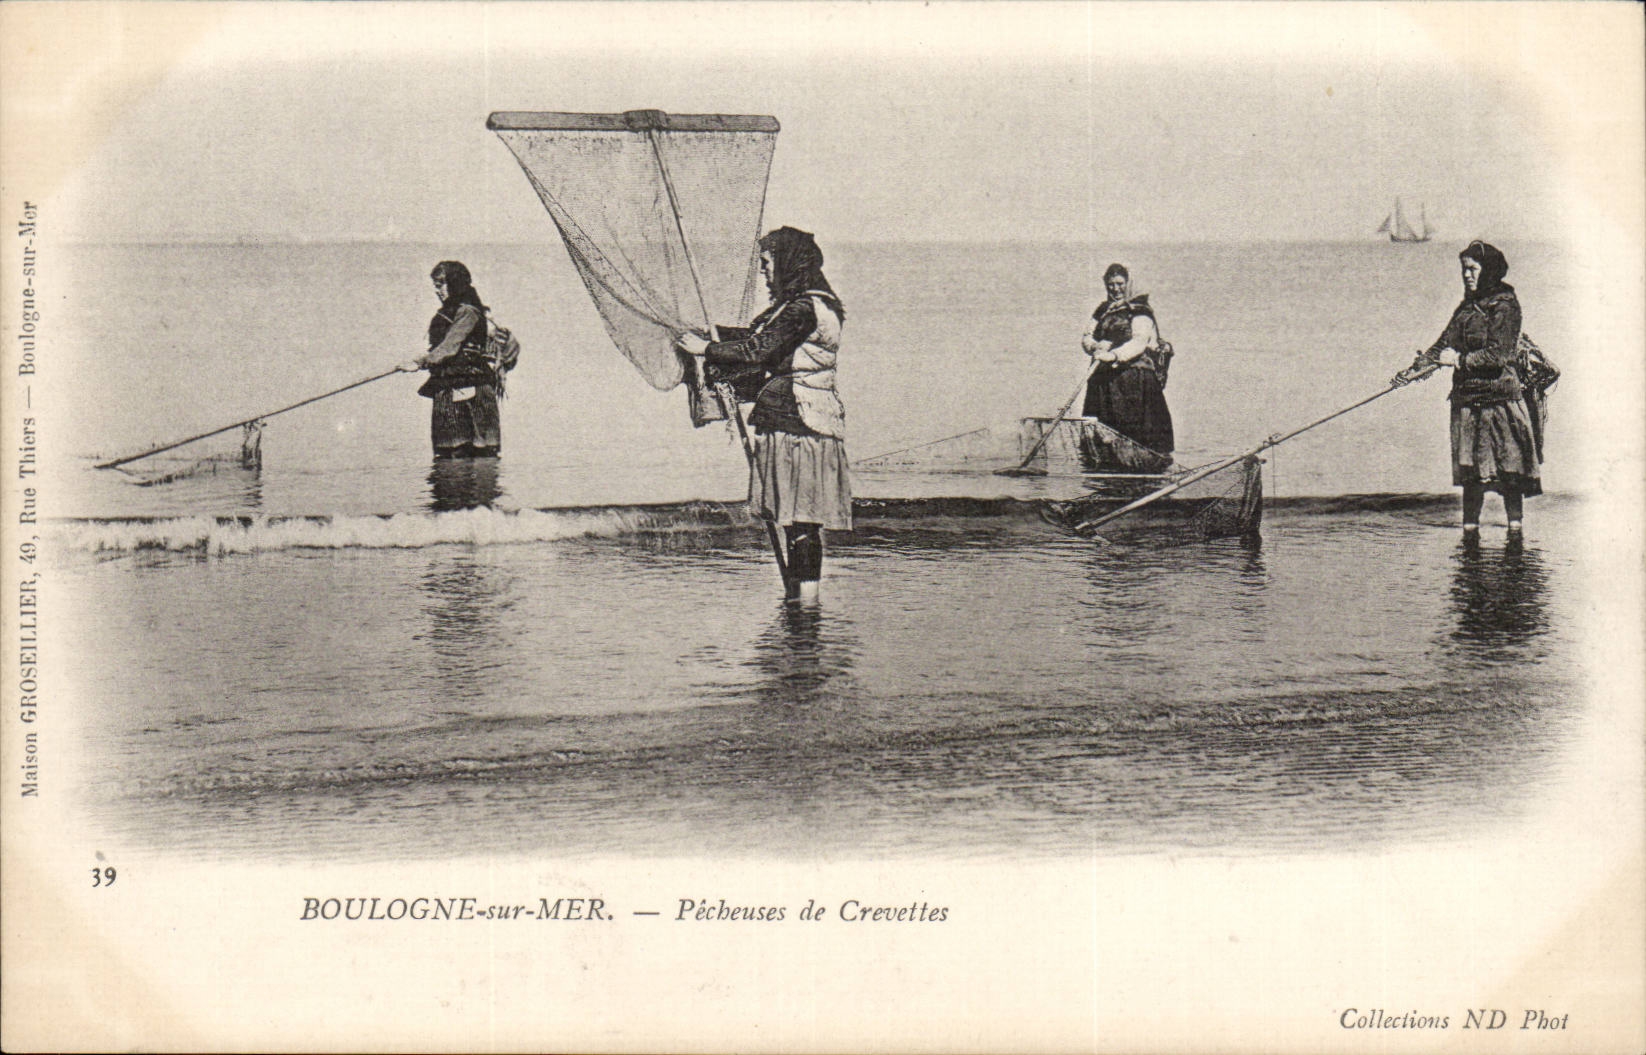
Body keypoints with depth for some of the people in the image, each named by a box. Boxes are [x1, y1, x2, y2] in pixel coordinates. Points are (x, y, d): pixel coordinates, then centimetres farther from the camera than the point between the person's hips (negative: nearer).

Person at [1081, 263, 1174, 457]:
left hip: (1134, 374, -6)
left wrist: (1114, 355, -31)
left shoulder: (1139, 310, -2)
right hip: (1103, 379, 6)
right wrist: (1095, 346, -9)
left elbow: (1139, 342, -16)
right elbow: (1087, 338, 16)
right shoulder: (1102, 311, 20)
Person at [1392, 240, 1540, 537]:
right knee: (1471, 472, 6)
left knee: (1509, 469, -4)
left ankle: (1515, 531, 1)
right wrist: (1415, 369, -2)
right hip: (1467, 399, 7)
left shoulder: (1505, 307, -6)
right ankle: (1470, 531, 10)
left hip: (1500, 398, -7)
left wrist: (1460, 360, -13)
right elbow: (1445, 344, 11)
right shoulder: (1467, 307, 16)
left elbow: (1498, 355, -16)